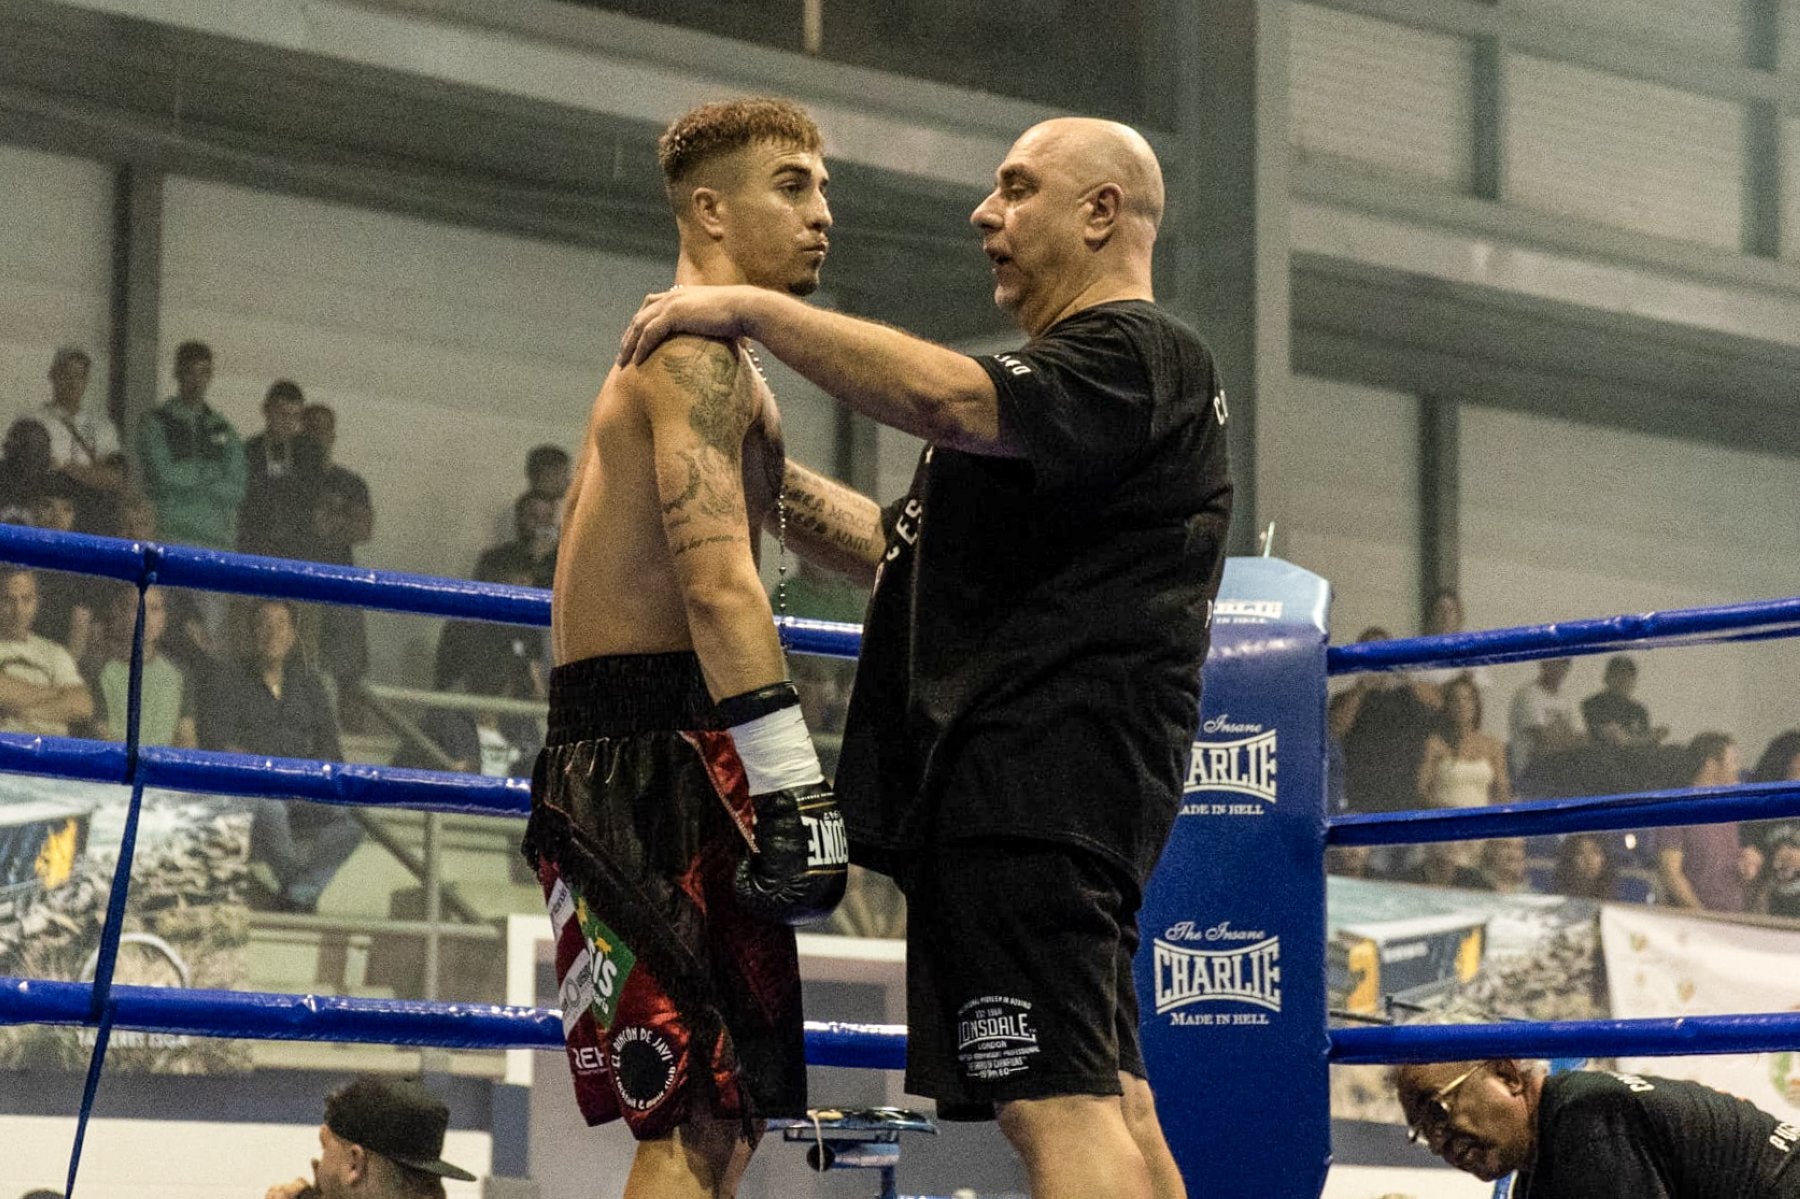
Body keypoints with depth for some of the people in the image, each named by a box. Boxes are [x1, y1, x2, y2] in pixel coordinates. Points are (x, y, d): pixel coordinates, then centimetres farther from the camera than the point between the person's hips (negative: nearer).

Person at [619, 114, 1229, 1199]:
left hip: (1041, 769, -11)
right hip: (1024, 779, 11)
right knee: (1108, 1102, 8)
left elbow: (950, 398, -24)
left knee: (1057, 1101, -20)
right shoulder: (1069, 380, 29)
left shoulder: (1138, 355, -5)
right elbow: (900, 541, 32)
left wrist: (751, 310, -18)